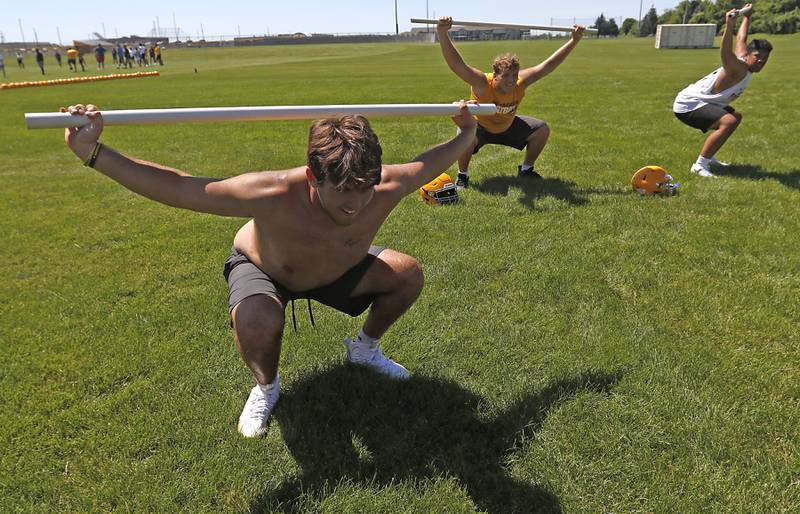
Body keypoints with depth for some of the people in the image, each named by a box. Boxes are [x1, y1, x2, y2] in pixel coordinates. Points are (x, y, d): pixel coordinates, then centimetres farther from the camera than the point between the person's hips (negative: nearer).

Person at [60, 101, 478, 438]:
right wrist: (93, 153, -39)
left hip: (340, 269, 4)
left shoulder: (385, 189, -34)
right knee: (255, 322, -36)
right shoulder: (274, 196, -44)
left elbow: (426, 164, -11)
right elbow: (178, 189, -35)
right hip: (262, 268, -3)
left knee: (408, 274, -11)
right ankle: (266, 386, 2)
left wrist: (466, 134, 0)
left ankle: (365, 348, 18)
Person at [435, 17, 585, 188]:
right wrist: (442, 34, -62)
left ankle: (526, 170, 16)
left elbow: (549, 64, -16)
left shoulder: (521, 82, -23)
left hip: (508, 126, 5)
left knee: (542, 129, -4)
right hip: (480, 126, -5)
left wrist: (574, 41, -19)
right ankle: (462, 175, -13)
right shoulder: (482, 84, -35)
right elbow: (456, 64, -49)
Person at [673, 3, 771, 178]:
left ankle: (709, 157, 32)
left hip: (701, 102, 11)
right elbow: (725, 53, -42)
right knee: (729, 122, -34)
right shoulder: (739, 69, -20)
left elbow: (741, 39, 25)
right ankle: (700, 165, -30)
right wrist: (729, 26, -56)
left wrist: (747, 17, 39)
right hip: (687, 105, -11)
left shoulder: (742, 55, 7)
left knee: (736, 117, 31)